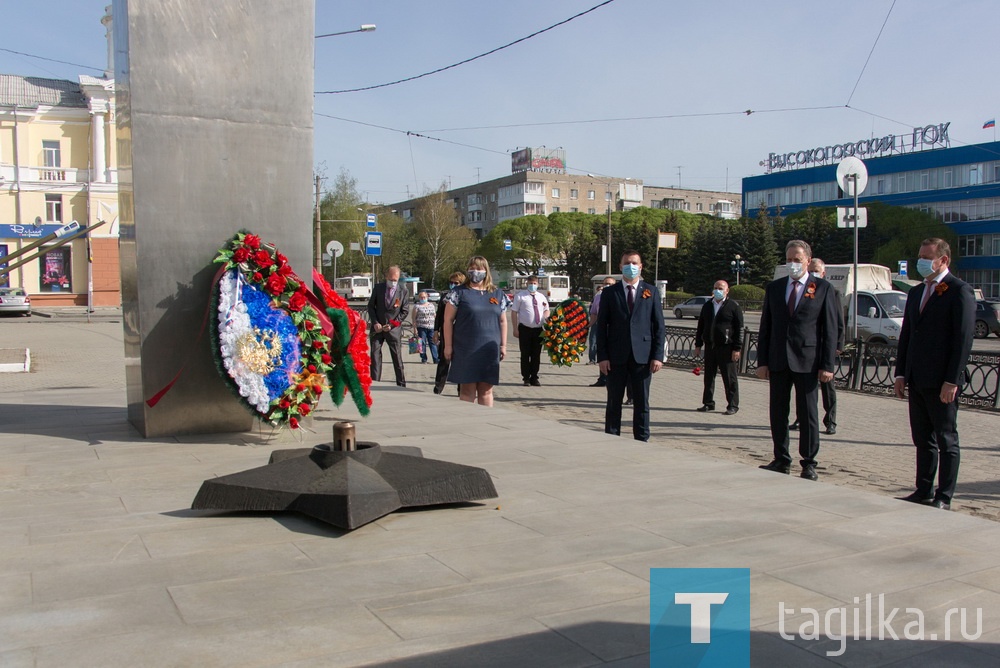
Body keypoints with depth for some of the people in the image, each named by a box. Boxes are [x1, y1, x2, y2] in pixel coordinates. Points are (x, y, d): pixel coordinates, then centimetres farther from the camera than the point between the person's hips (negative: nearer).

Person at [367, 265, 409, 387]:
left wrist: (392, 324, -8)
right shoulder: (378, 288, 3)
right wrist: (375, 323, -6)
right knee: (375, 355, -4)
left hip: (394, 328, -1)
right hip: (377, 327, 1)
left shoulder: (403, 291, -2)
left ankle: (401, 385, 9)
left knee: (397, 357, 1)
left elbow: (405, 311, 0)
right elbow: (371, 306, 7)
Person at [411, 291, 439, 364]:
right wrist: (415, 328, -10)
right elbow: (414, 318, -2)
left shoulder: (431, 305, 16)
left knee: (433, 343, 0)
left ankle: (436, 359, -1)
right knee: (422, 343, -2)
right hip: (421, 327, -4)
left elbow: (434, 316, 20)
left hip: (431, 328, 4)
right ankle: (423, 359, 6)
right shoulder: (417, 306, 1)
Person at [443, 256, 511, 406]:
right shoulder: (459, 293, 1)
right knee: (467, 389, 0)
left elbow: (503, 321, 15)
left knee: (486, 389, 7)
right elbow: (448, 320, -1)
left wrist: (503, 345, 10)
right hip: (465, 350, -3)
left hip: (489, 351, 3)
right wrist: (448, 345, -6)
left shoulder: (498, 294, 11)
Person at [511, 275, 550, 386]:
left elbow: (546, 310, 21)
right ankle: (526, 378, 8)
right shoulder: (520, 296, 0)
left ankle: (534, 378, 17)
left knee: (536, 355, 7)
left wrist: (546, 317, -5)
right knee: (525, 355, 0)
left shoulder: (542, 297, 13)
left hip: (539, 329, 4)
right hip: (525, 329, -4)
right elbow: (514, 312, -3)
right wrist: (515, 329, -11)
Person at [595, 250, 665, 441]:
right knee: (614, 402, 7)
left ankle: (641, 440, 15)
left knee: (642, 403, 6)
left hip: (642, 356, 0)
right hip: (616, 357, 0)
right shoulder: (609, 293, 5)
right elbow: (601, 326, 3)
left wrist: (657, 355, -4)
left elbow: (659, 326, 4)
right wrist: (602, 356, -5)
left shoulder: (651, 292, 6)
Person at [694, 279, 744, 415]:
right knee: (709, 377, 9)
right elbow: (701, 326, 17)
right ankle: (708, 403, 18)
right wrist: (698, 345, 12)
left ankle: (733, 405, 8)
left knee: (729, 378, 1)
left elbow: (739, 329, -5)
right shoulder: (707, 306, 13)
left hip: (726, 348, -5)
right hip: (710, 347, 5)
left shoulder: (733, 307, -3)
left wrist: (737, 349, -10)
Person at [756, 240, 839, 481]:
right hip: (778, 361, 3)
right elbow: (765, 328, 10)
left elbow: (830, 330, -1)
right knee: (778, 413, 7)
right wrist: (762, 361, 3)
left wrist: (827, 365, -7)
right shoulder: (774, 288, 10)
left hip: (807, 361, -3)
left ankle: (809, 463, 13)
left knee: (808, 414, 2)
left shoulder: (823, 289, 2)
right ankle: (781, 460, 18)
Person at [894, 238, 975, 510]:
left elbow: (964, 339, -13)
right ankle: (923, 491, 21)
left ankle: (944, 498, 10)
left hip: (941, 381, -7)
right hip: (917, 380, 7)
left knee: (946, 440, 3)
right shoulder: (916, 292, 15)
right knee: (922, 439, 13)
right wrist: (900, 374, 10)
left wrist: (952, 380, -17)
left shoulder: (960, 291, -8)